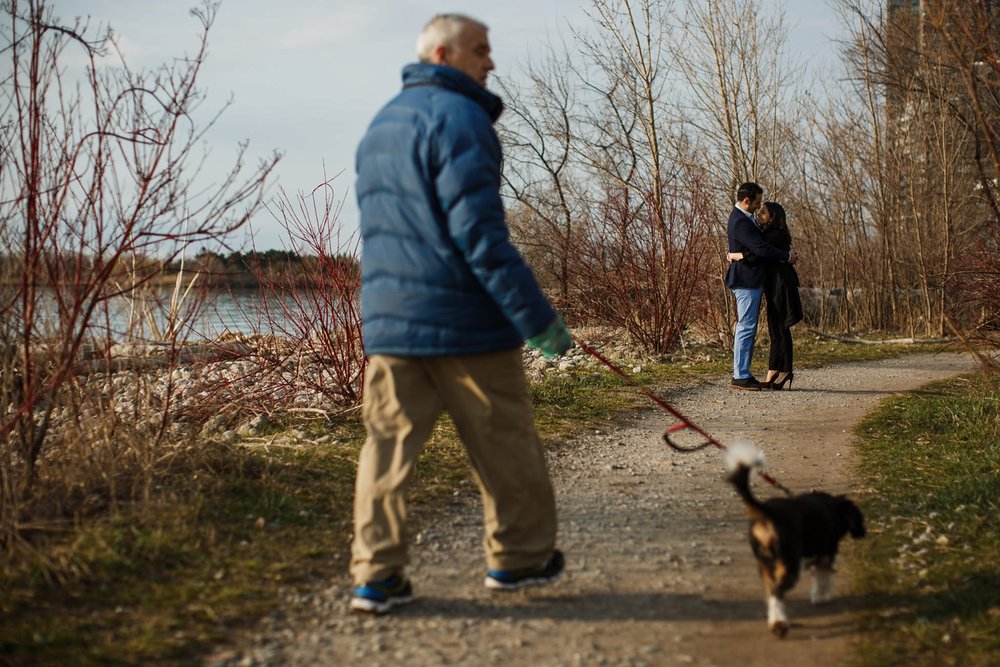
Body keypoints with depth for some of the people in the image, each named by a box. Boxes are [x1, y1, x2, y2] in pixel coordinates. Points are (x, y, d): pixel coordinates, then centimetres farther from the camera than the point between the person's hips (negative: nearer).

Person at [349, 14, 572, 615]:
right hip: (462, 321, -7)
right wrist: (538, 317, -18)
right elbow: (480, 233, -19)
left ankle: (377, 575, 1)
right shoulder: (459, 119, -11)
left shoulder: (380, 125, 18)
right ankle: (519, 558, 20)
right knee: (505, 443, 8)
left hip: (387, 320, 7)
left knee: (389, 443, 5)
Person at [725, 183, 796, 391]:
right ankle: (740, 376, -5)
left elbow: (760, 244, 23)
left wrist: (785, 253, 10)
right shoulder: (740, 222, -19)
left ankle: (743, 373, 16)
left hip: (752, 281, 11)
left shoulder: (744, 218, 16)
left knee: (748, 328, 12)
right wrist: (787, 256, -10)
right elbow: (761, 249, -24)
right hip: (746, 281, -11)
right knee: (746, 327, -8)